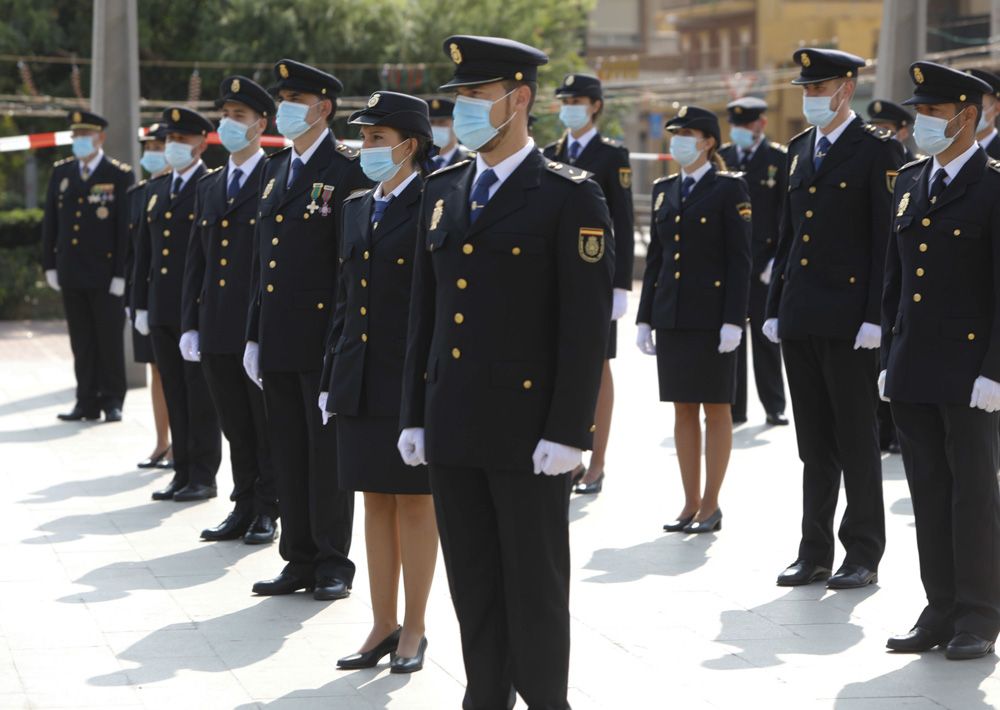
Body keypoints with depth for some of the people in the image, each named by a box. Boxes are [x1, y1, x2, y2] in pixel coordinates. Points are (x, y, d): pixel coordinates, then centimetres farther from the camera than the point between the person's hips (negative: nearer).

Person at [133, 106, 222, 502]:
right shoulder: (156, 191, 16)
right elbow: (144, 251, 18)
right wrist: (141, 306, 14)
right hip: (162, 313, 7)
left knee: (201, 395, -2)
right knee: (175, 395, 10)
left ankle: (204, 476, 4)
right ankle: (183, 473, 16)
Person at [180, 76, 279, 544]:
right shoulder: (209, 187, 16)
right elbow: (195, 261, 16)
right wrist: (190, 325, 10)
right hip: (217, 331, 6)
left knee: (268, 429, 2)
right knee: (236, 430, 11)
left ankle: (268, 513, 9)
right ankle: (244, 508, 19)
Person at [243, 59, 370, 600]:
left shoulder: (348, 172, -8)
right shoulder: (274, 170, 15)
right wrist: (254, 335, 14)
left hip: (324, 339, -7)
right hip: (277, 341, 7)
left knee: (327, 450, 0)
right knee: (288, 453, 10)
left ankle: (332, 563, 9)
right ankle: (299, 559, 18)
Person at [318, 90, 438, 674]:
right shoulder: (358, 207, 12)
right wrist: (333, 377, 13)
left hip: (413, 379, -7)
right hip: (361, 380, 7)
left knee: (416, 500, 4)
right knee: (376, 500, 11)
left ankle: (414, 630, 14)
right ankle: (383, 627, 19)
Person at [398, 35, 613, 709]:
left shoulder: (571, 197, -8)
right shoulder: (442, 191, 11)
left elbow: (587, 325, -12)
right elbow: (425, 313, 14)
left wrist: (567, 432, -16)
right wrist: (414, 417, 11)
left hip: (529, 427, -6)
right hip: (453, 427, 6)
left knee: (535, 586, 3)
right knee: (473, 584, 11)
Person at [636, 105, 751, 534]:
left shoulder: (729, 189, -4)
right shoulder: (663, 190, 12)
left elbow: (740, 259, -8)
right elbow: (655, 256, 15)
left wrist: (733, 321, -15)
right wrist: (645, 317, 10)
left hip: (711, 315, -6)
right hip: (671, 316, 6)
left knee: (716, 409, 1)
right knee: (683, 410, 8)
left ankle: (710, 506, 5)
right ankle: (691, 504, 13)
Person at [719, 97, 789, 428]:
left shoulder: (780, 159, -1)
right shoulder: (720, 158, 9)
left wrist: (779, 258, -12)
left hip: (763, 262, -3)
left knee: (766, 336, 4)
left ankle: (774, 407, 12)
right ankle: (733, 407, 9)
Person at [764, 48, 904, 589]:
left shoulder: (878, 151, -6)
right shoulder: (800, 150, 15)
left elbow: (887, 239, -11)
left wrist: (875, 317, -16)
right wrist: (774, 307, 14)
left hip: (849, 317, -6)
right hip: (800, 320, 6)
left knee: (857, 442, 1)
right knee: (814, 443, 11)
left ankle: (863, 555, 8)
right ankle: (815, 553, 17)